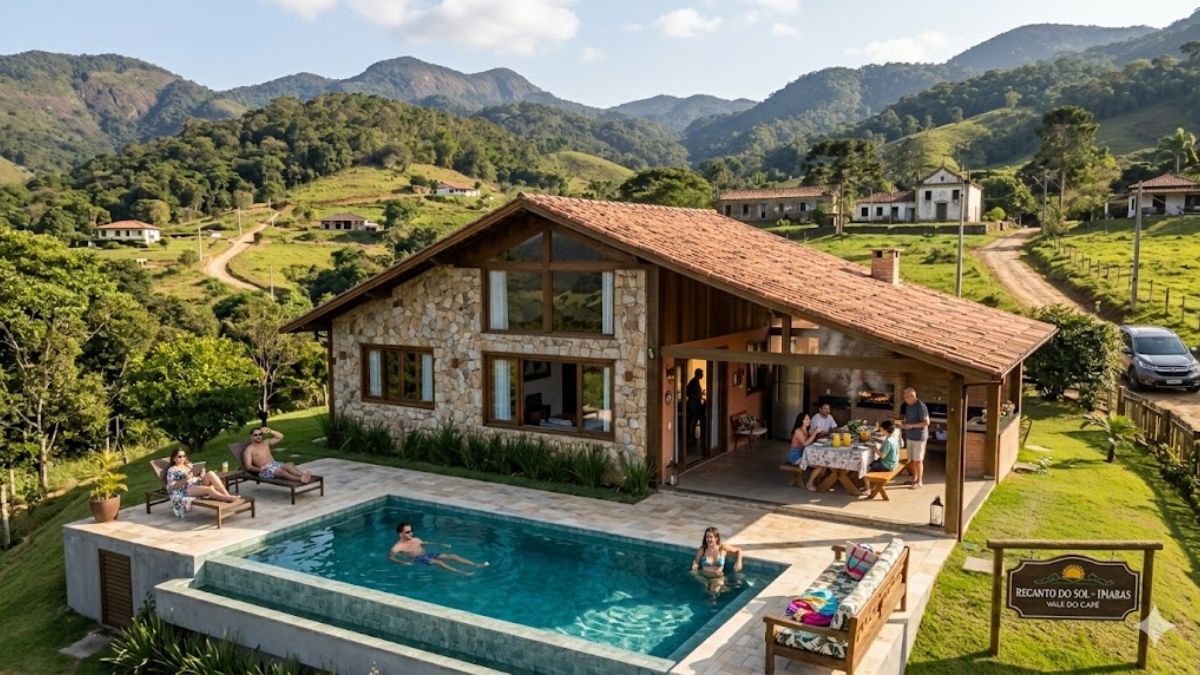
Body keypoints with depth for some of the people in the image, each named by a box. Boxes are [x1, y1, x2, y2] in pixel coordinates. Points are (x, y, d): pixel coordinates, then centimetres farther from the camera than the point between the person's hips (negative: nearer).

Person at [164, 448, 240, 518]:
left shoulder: (189, 465, 26)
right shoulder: (172, 470, 7)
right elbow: (171, 487, -4)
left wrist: (202, 475, 0)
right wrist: (185, 479, -16)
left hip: (199, 484, 6)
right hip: (187, 490, -5)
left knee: (210, 473, -27)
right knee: (209, 489, -36)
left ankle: (228, 495, -38)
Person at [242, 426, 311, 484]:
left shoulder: (266, 443, 22)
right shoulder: (249, 449, 5)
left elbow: (280, 437, 21)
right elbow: (248, 467, -4)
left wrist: (270, 431, 6)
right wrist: (259, 469, -23)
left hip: (275, 464, 6)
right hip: (264, 470, -5)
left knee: (290, 465, -28)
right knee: (280, 471, -36)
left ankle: (303, 475, -54)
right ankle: (300, 479, -57)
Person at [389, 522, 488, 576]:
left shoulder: (415, 540, 18)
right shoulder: (398, 547, -4)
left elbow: (426, 543, 31)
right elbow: (390, 557, -16)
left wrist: (441, 545, 21)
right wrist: (403, 562, -31)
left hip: (427, 554, 7)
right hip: (417, 559, -7)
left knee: (451, 556, -11)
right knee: (438, 562, -33)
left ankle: (476, 565, -21)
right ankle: (462, 573, -46)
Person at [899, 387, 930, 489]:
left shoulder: (921, 406, -18)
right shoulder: (908, 405, 7)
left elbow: (926, 422, -20)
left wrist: (912, 425, -24)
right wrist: (904, 424, 0)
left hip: (919, 437, -8)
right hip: (910, 436, 8)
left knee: (918, 460, 1)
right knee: (911, 459, 14)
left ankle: (919, 481, 11)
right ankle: (914, 478, 28)